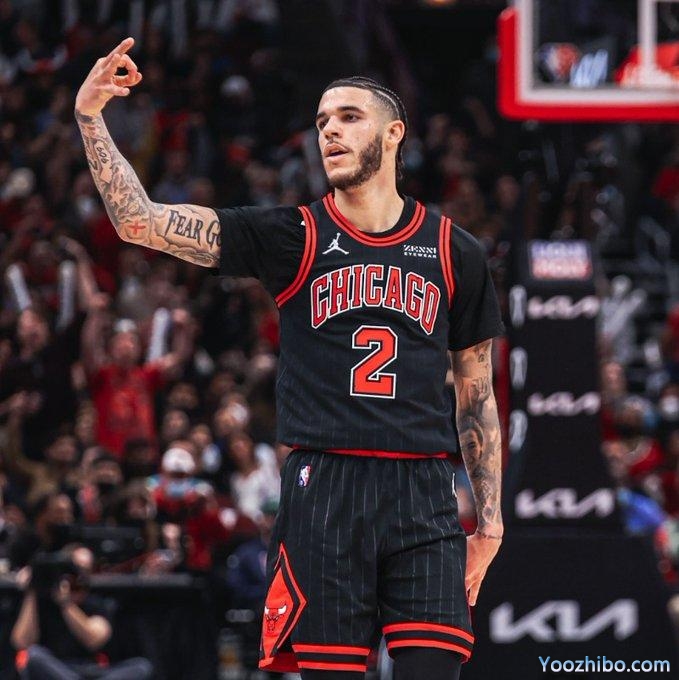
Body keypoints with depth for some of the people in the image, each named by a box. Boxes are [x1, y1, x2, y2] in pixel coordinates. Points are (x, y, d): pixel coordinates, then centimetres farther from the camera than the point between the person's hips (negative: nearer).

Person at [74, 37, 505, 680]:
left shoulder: (455, 253, 11)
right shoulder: (292, 237, 6)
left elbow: (477, 396, 16)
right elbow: (140, 221, 0)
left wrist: (489, 521, 10)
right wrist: (91, 118, -10)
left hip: (423, 502, 1)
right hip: (322, 493, -1)